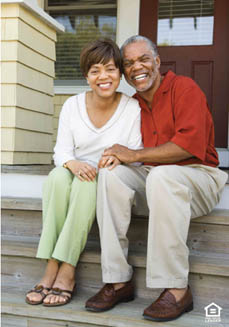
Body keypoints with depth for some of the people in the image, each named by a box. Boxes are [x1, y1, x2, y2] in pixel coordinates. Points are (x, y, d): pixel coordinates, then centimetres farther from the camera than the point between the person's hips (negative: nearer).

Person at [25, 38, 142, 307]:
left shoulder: (132, 108, -4)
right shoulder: (72, 106, 2)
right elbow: (61, 151, -1)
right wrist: (73, 164, -24)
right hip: (76, 174, 2)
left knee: (89, 183, -35)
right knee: (58, 176, -32)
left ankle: (67, 270, -30)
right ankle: (51, 266, -30)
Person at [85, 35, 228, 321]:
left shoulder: (184, 88, -5)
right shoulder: (134, 105, 14)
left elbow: (191, 144, -19)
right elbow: (126, 154, 17)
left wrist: (135, 155, -16)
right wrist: (115, 158, -8)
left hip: (198, 176, -5)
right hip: (152, 179, 6)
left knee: (162, 175, -36)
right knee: (111, 173, -20)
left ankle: (176, 290, -28)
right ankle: (118, 281, -20)